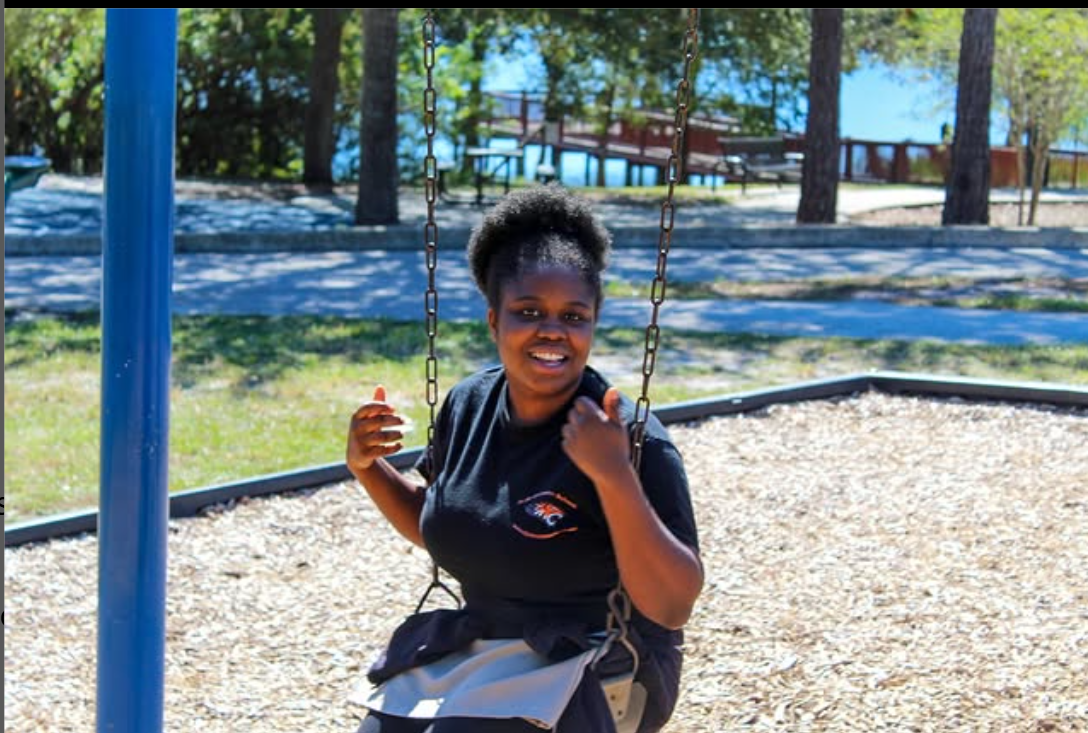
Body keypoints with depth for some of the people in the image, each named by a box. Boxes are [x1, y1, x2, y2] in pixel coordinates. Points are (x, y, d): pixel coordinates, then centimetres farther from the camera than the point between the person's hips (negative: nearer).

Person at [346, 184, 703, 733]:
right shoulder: (468, 405, -1)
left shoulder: (629, 439, -20)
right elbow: (435, 527, 17)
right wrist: (367, 468, -2)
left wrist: (615, 476, -35)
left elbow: (672, 609, -25)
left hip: (598, 676, -6)